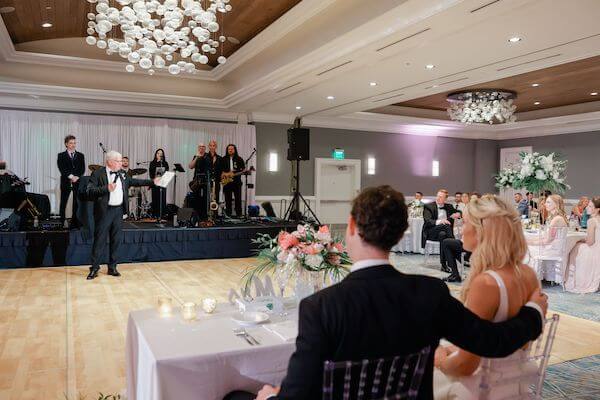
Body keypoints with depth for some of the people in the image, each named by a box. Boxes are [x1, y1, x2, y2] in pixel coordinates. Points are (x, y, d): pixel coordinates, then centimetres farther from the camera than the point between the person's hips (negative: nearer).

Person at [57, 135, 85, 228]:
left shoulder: (80, 156, 13)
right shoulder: (61, 155, 6)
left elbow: (82, 169, 4)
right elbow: (62, 168, -6)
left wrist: (77, 177, -12)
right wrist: (71, 176, -17)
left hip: (78, 182, 1)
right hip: (66, 182, -1)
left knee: (77, 203, -2)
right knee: (63, 203, 2)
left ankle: (75, 223, 2)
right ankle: (61, 222, 7)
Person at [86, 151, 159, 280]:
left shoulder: (122, 174, 11)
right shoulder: (98, 174, -8)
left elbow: (134, 181, 22)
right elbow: (89, 191, -15)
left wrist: (152, 182, 19)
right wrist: (106, 189, -26)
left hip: (118, 210, 6)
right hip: (104, 211, -6)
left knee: (116, 240, 10)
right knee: (100, 240, 0)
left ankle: (112, 267, 21)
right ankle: (94, 268, 11)